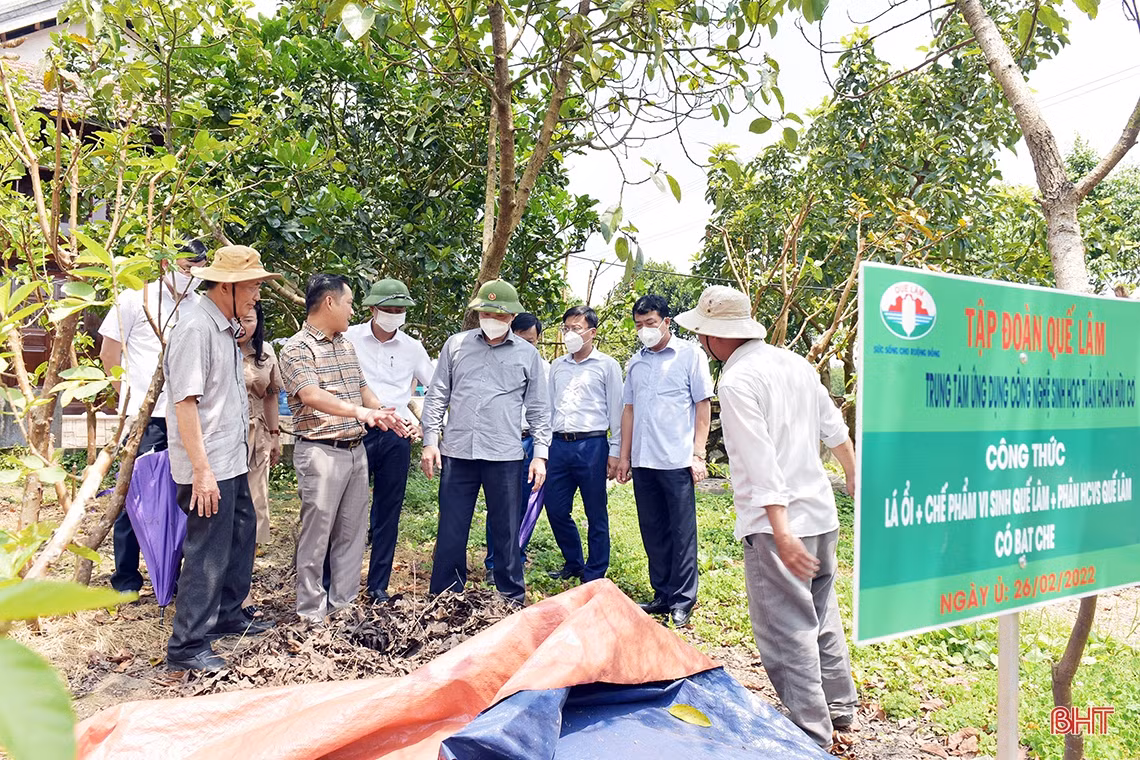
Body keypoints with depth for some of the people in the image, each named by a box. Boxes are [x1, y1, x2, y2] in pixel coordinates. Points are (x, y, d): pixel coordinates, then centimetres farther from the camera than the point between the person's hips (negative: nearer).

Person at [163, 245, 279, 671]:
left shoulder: (226, 326, 11)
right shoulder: (195, 326, -19)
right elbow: (185, 401, -23)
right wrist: (201, 469, -24)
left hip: (232, 461, 10)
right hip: (207, 468, -10)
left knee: (240, 535, 21)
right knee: (208, 555, -2)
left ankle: (226, 615, 38)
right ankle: (186, 648, 11)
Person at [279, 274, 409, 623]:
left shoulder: (346, 346, 14)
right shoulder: (296, 349, -11)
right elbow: (312, 395, -26)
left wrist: (386, 415, 17)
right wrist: (359, 411, -39)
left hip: (356, 449, 7)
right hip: (321, 451, -7)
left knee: (352, 533, 12)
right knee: (317, 534, 1)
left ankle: (344, 604, 23)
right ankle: (312, 613, 14)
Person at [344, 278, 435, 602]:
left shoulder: (412, 347, 9)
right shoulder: (350, 338, 1)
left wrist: (421, 422, 4)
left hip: (397, 435, 3)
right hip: (356, 431, -2)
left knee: (388, 512, 8)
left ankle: (379, 585, 19)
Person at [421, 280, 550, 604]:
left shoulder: (528, 354, 6)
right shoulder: (456, 345, 7)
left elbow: (538, 409, 8)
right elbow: (436, 396, 9)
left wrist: (540, 454, 1)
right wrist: (430, 441, 2)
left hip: (505, 456, -1)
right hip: (457, 453, 1)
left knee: (506, 532, 7)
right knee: (451, 531, 8)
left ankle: (513, 600, 21)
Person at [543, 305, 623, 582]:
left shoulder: (607, 365, 2)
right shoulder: (557, 366, 15)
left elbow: (616, 411, 0)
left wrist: (615, 452, -4)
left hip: (592, 446, -5)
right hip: (559, 445, 5)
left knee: (596, 514, 4)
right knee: (555, 509, 8)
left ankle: (594, 575, 16)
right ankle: (573, 563, 29)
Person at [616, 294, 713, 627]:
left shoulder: (690, 354, -1)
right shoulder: (636, 362, 13)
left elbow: (703, 405, -2)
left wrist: (698, 454, -8)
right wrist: (624, 456, 12)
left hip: (677, 461, -5)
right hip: (643, 461, 5)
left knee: (682, 532, 2)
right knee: (653, 531, 12)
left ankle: (683, 600, 13)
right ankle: (662, 595, 24)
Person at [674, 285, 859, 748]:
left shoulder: (737, 381, -16)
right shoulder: (796, 363, 7)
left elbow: (762, 463, -23)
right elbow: (835, 430, 16)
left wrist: (782, 534, -26)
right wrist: (854, 477, 31)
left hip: (777, 523, -9)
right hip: (821, 512, 9)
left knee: (786, 630, 1)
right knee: (821, 614, 22)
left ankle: (812, 734, 9)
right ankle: (839, 705, 37)